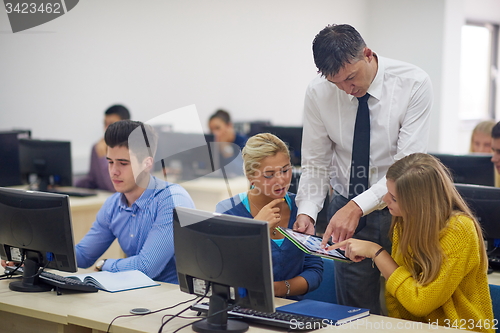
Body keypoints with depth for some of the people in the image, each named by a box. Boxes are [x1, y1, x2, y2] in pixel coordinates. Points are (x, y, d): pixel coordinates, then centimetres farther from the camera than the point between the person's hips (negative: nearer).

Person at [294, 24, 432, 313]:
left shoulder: (414, 83, -17)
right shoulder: (318, 93, -8)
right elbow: (315, 163, -1)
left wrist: (357, 206, -31)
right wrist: (307, 211, -18)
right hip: (347, 207, 2)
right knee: (355, 314, 5)